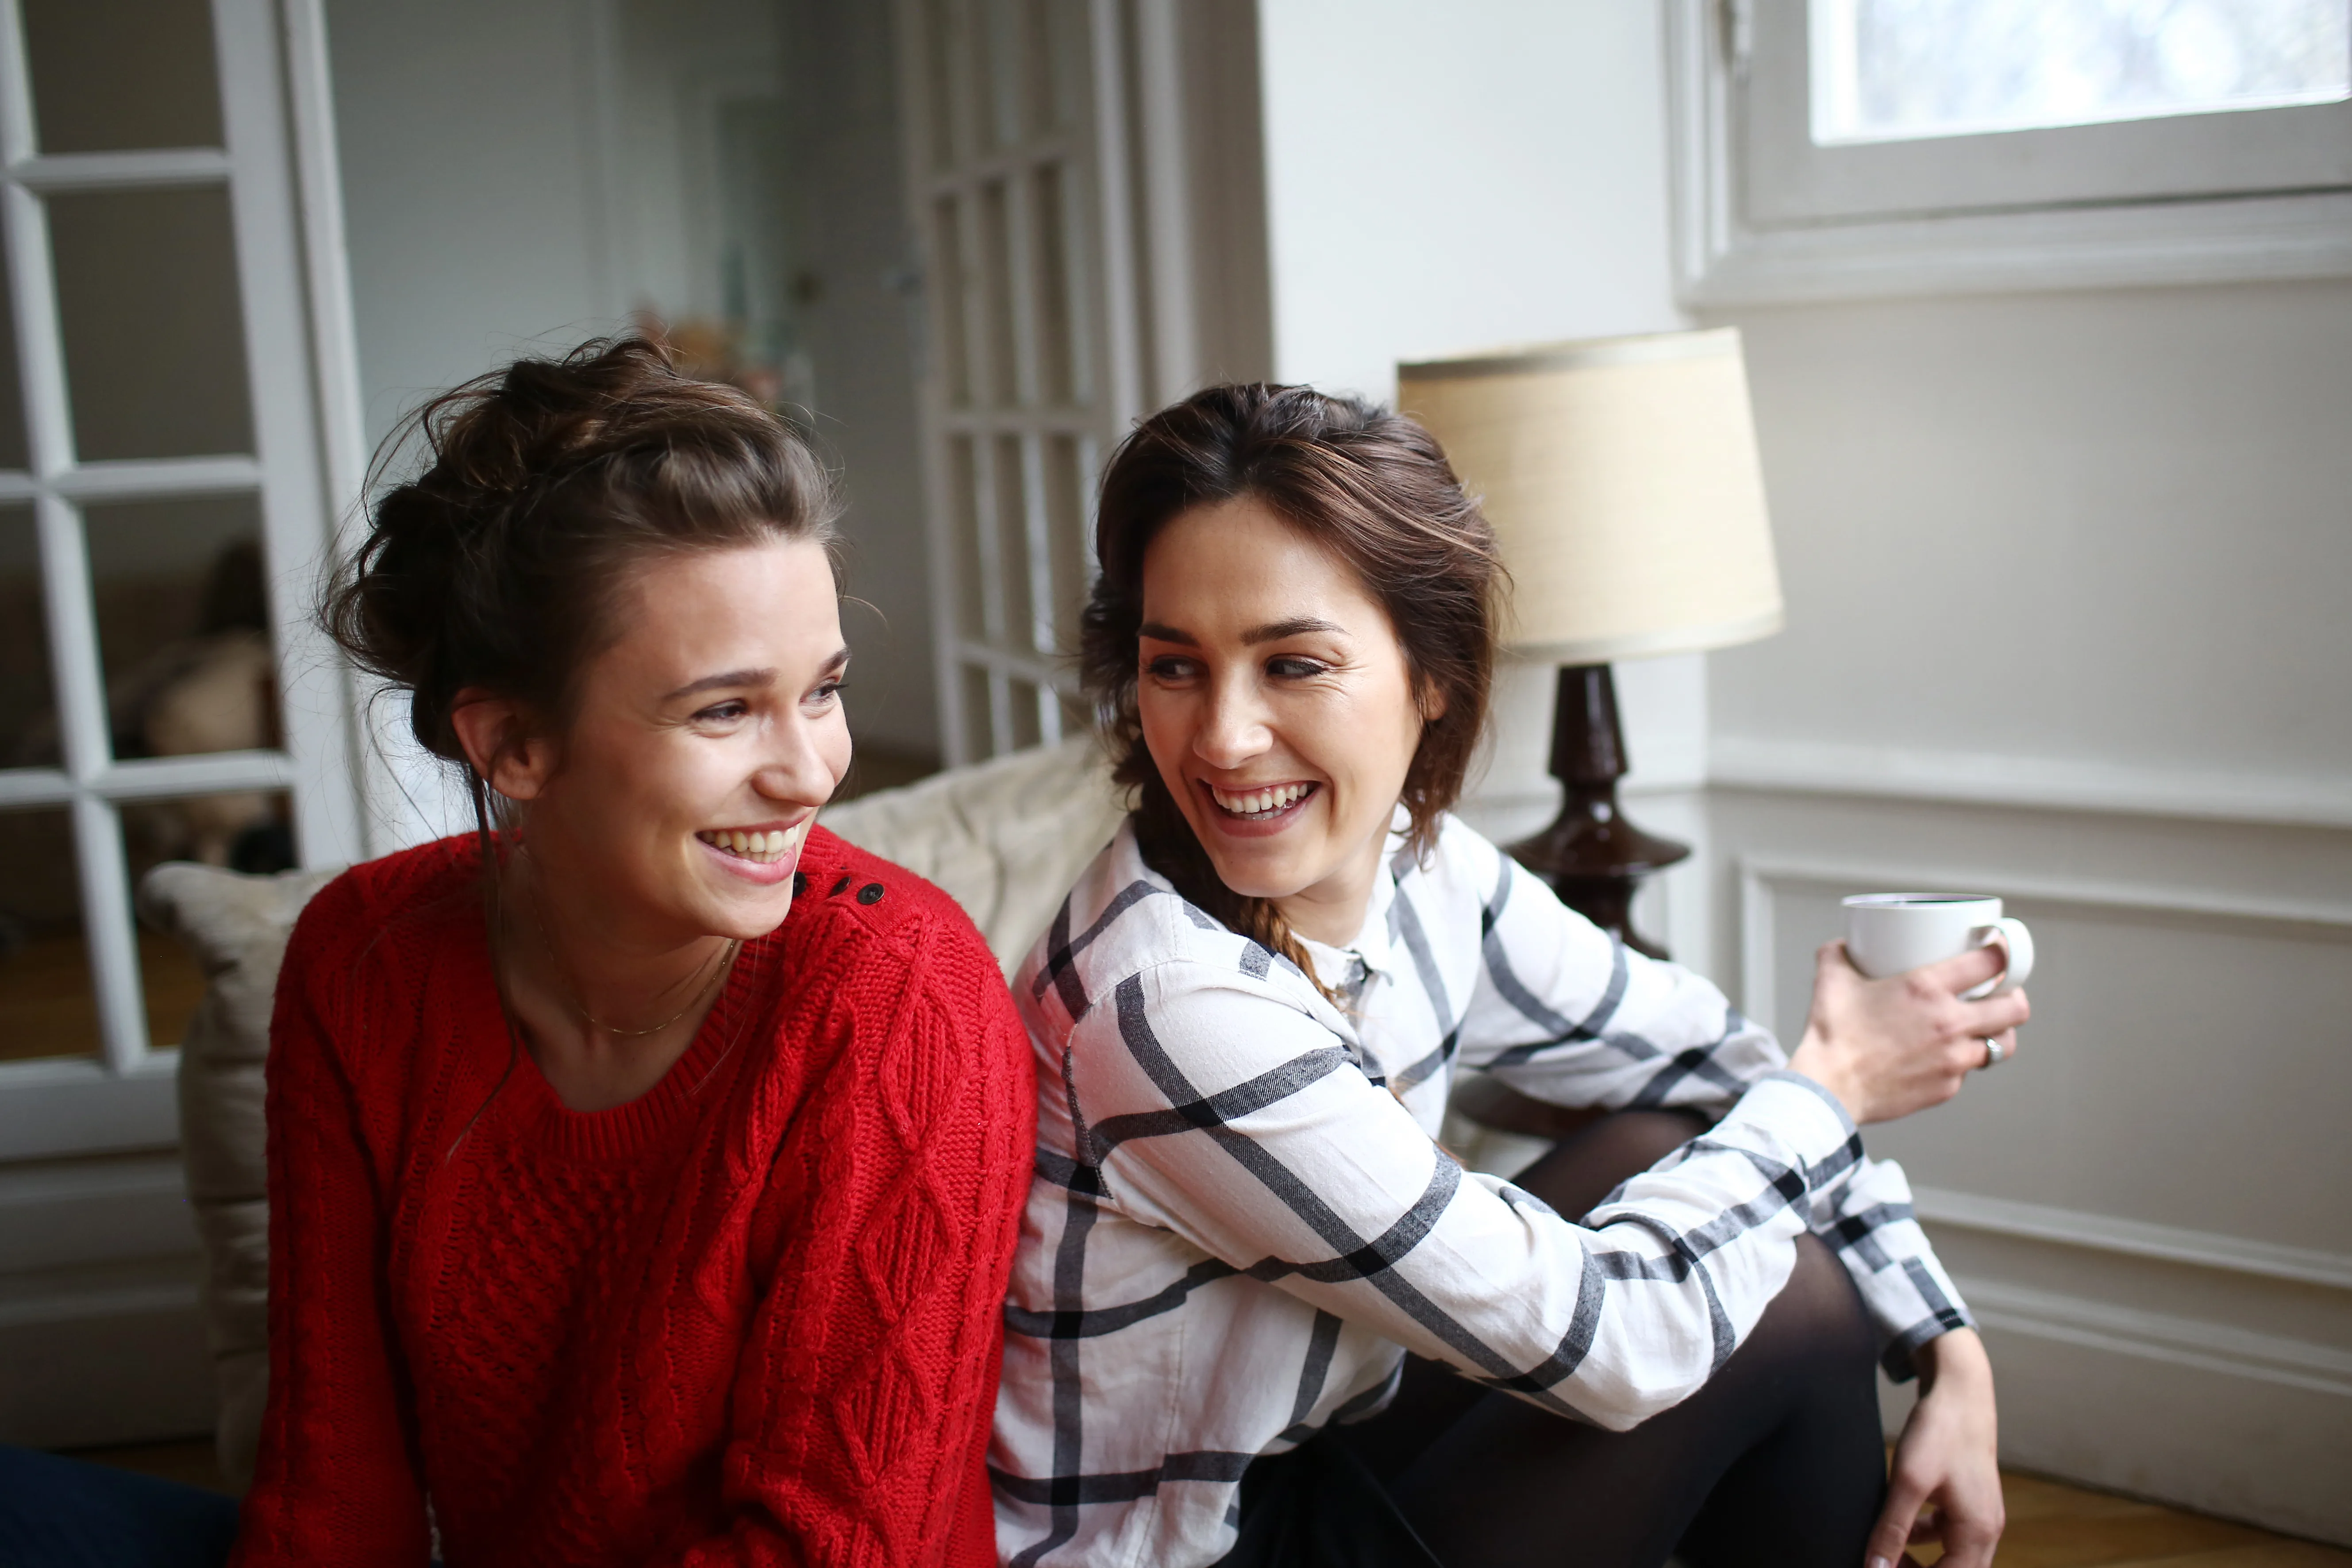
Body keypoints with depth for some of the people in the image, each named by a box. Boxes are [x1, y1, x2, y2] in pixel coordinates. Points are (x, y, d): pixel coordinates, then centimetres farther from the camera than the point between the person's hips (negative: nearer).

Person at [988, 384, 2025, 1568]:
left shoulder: (1424, 870, -8)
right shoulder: (1166, 1002, -31)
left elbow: (1701, 1057, 6)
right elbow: (1594, 1341, -25)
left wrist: (1949, 1355, -1)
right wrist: (1831, 1083, -10)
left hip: (1321, 1450, 7)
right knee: (1796, 1297, -7)